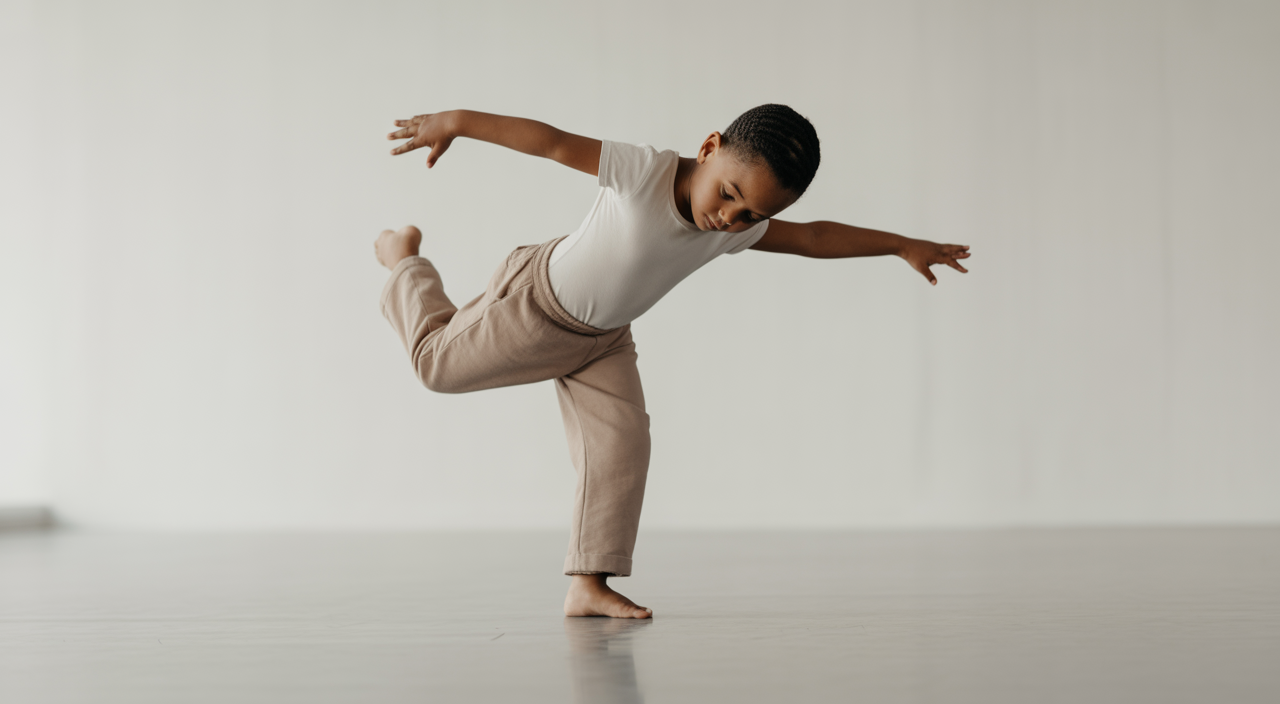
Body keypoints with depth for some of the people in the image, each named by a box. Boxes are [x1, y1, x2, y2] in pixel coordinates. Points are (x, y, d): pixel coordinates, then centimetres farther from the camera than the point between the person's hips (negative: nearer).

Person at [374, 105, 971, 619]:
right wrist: (457, 121, -41)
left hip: (603, 339, 5)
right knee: (439, 361, 11)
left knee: (621, 444, -7)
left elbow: (814, 238, -4)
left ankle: (588, 585, -3)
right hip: (535, 303, -5)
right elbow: (552, 142, -37)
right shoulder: (642, 172, -35)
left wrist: (904, 245, -1)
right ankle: (404, 259, 39)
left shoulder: (737, 230, -16)